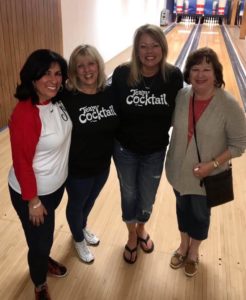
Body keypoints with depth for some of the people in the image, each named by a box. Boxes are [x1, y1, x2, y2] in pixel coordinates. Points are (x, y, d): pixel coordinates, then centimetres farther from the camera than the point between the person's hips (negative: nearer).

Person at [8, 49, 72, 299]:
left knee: (46, 234, 29)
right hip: (32, 192, -7)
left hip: (56, 184, 7)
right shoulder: (25, 114, -30)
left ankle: (44, 260, 59)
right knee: (39, 241, 13)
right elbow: (22, 162, -23)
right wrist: (33, 201, -16)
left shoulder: (57, 101, -6)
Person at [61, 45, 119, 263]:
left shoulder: (109, 93, -8)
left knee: (90, 201, 29)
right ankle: (78, 240, 49)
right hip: (77, 168, -5)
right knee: (77, 204, 20)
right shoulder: (67, 98, -22)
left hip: (103, 164, 5)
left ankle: (83, 227, 60)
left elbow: (117, 127, 5)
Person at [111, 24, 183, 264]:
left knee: (147, 198, 18)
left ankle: (141, 229, 52)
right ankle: (132, 236, 45)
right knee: (129, 194, 18)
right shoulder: (122, 74, -17)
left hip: (155, 151, 1)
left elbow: (176, 114, -2)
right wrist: (111, 140, -1)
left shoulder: (174, 76, -14)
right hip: (125, 149, 0)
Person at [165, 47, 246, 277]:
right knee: (182, 208, 24)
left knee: (200, 214, 20)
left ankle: (194, 251, 48)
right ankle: (183, 245, 52)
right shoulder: (180, 96, -11)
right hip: (179, 170, 3)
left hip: (207, 177, -3)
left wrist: (213, 164, -22)